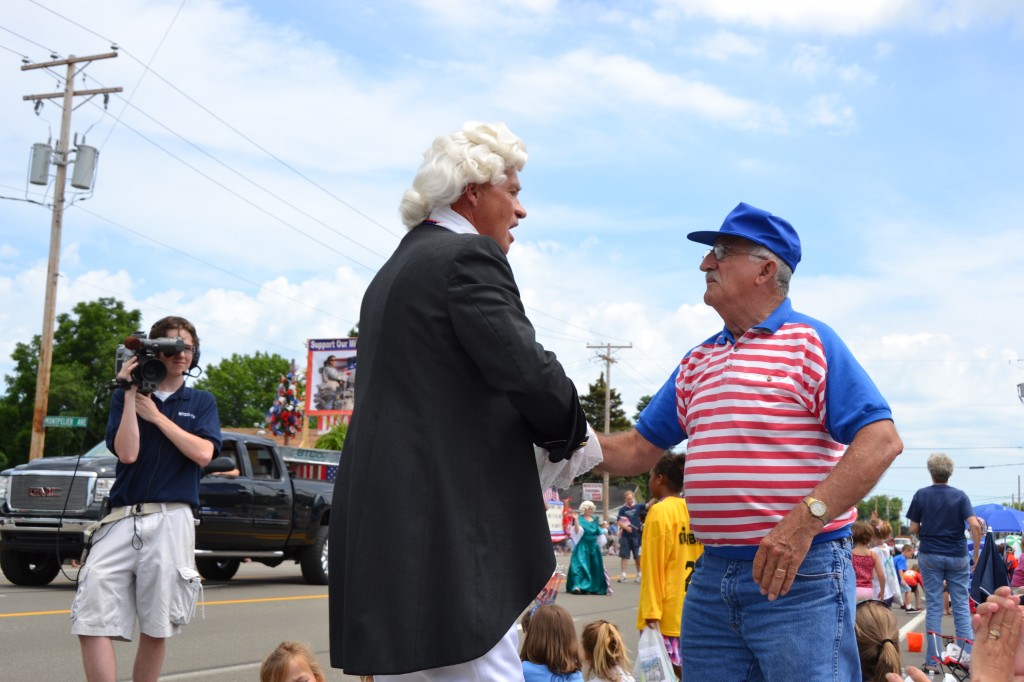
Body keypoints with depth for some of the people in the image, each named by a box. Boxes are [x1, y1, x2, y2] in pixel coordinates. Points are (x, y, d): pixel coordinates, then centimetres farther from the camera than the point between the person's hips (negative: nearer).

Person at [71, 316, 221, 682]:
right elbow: (127, 453, -3)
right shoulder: (125, 397, 12)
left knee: (155, 629, 3)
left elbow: (203, 453, -4)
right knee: (91, 623, -10)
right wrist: (130, 393, -5)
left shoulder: (202, 402, 13)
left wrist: (156, 415, -3)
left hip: (171, 519, 0)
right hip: (122, 518, 1)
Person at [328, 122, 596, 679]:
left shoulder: (396, 268, 22)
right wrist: (573, 436, 3)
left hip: (387, 527, 10)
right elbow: (528, 372, -17)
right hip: (451, 525, -10)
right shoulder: (469, 256, -8)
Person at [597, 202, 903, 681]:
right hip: (711, 578, 7)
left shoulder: (810, 342, -5)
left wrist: (804, 520, -24)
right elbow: (637, 447, 20)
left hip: (799, 576, -7)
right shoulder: (696, 363, 17)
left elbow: (881, 441, -15)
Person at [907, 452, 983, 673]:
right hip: (957, 556, 1)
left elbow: (913, 529, -2)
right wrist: (976, 554, -5)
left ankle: (933, 659, 2)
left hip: (930, 556, 0)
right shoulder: (960, 496, -2)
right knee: (961, 607, 7)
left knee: (933, 607, 3)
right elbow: (975, 525, -13)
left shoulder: (921, 495, -3)